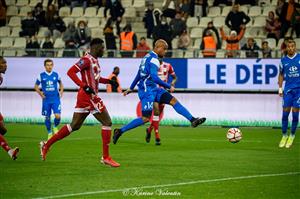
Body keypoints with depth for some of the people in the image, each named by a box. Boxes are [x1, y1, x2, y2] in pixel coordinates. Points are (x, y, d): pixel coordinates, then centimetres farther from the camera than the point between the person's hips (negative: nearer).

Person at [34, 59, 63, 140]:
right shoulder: (41, 76, -1)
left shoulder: (56, 75, 3)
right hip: (46, 100, 0)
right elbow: (36, 86, 9)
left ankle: (55, 127, 17)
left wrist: (61, 91, 3)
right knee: (47, 117, 6)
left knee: (57, 116, -13)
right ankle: (49, 133, 25)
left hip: (55, 99, 0)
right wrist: (40, 93, -6)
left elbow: (60, 84, 19)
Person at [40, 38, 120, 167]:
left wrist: (108, 81, 19)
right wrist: (84, 86, -27)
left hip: (85, 95, 10)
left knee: (74, 126, 13)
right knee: (107, 122, -6)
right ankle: (106, 157, -4)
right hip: (88, 95, -10)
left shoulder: (94, 60, 17)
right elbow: (71, 72, -21)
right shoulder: (87, 59, -13)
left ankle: (47, 145, 16)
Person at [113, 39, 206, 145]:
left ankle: (193, 120, -3)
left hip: (153, 89, 10)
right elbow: (155, 78, -25)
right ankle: (120, 131, -4)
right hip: (147, 90, -10)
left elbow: (139, 74, 23)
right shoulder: (153, 60, -16)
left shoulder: (147, 57, 15)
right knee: (145, 118, -11)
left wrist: (131, 88, 29)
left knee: (173, 100, 1)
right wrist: (169, 86, -15)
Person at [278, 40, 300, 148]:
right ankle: (284, 136, 9)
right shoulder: (283, 60, 6)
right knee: (285, 113, -2)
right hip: (288, 89, 2)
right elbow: (281, 75, 15)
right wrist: (280, 88, 9)